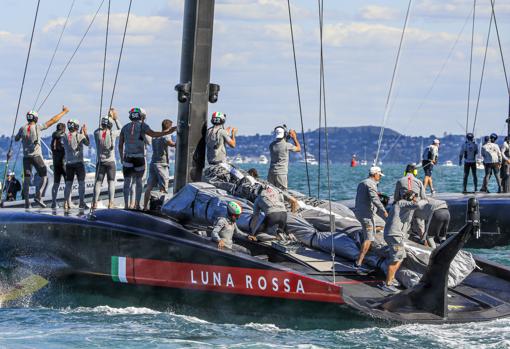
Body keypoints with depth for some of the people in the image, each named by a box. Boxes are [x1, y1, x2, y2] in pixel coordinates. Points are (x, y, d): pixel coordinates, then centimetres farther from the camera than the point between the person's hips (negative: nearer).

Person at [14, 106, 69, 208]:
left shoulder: (23, 128, 1)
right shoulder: (38, 127, -7)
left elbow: (16, 139, 18)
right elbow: (53, 120, -3)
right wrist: (64, 112, 7)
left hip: (26, 156, 4)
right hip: (36, 156, -4)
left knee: (26, 179, 4)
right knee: (44, 176, 8)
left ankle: (26, 202, -1)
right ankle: (38, 196, -9)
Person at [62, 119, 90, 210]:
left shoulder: (65, 137, 2)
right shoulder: (80, 136, -9)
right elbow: (88, 143, 7)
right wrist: (85, 133, 17)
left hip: (69, 163, 3)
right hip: (79, 162, -3)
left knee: (68, 183, 7)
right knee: (81, 182, 3)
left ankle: (66, 203, 3)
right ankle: (81, 202, -2)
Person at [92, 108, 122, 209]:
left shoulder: (97, 133, -5)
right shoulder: (112, 133, -9)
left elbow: (100, 129, 19)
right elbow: (120, 130, 11)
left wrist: (108, 117, 19)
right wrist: (116, 119, 19)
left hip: (101, 162, 2)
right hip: (111, 161, -2)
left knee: (98, 182, 5)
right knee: (111, 182, 1)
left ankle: (94, 203, -1)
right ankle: (110, 203, -9)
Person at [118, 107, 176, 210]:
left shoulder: (125, 127, 11)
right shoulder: (142, 126, -1)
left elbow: (120, 145, 11)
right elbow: (153, 134, -17)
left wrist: (122, 158, 21)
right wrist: (169, 132, -17)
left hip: (128, 158, 2)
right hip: (139, 158, -2)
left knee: (127, 181, 5)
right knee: (138, 181, 11)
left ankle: (126, 204, -1)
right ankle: (137, 204, 8)